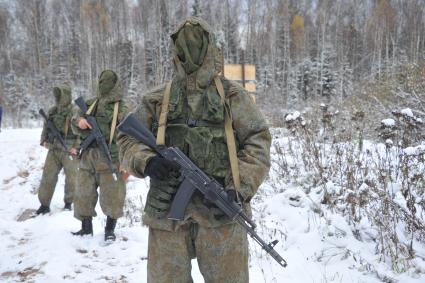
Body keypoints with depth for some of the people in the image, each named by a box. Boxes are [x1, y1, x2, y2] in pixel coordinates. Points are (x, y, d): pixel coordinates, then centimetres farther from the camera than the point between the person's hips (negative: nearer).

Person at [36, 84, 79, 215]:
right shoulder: (52, 111, 7)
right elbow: (46, 127, 20)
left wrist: (76, 147, -17)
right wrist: (44, 141, 8)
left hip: (69, 151, -4)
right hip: (53, 150, 4)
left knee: (71, 178, 7)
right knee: (47, 176, 2)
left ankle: (68, 203, 24)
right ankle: (44, 204, 10)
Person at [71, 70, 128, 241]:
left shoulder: (121, 110, -5)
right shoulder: (90, 105, 11)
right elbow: (75, 121, 14)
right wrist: (79, 121, -11)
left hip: (109, 161, -5)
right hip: (87, 160, 5)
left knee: (111, 198, 3)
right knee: (83, 195, 12)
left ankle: (110, 230, 21)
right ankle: (86, 228, 28)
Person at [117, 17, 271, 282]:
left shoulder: (233, 95, 5)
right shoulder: (157, 100, 10)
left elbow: (257, 140, 0)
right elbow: (127, 138, 11)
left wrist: (240, 187, -12)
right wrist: (146, 162, -11)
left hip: (220, 211, -1)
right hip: (167, 211, 2)